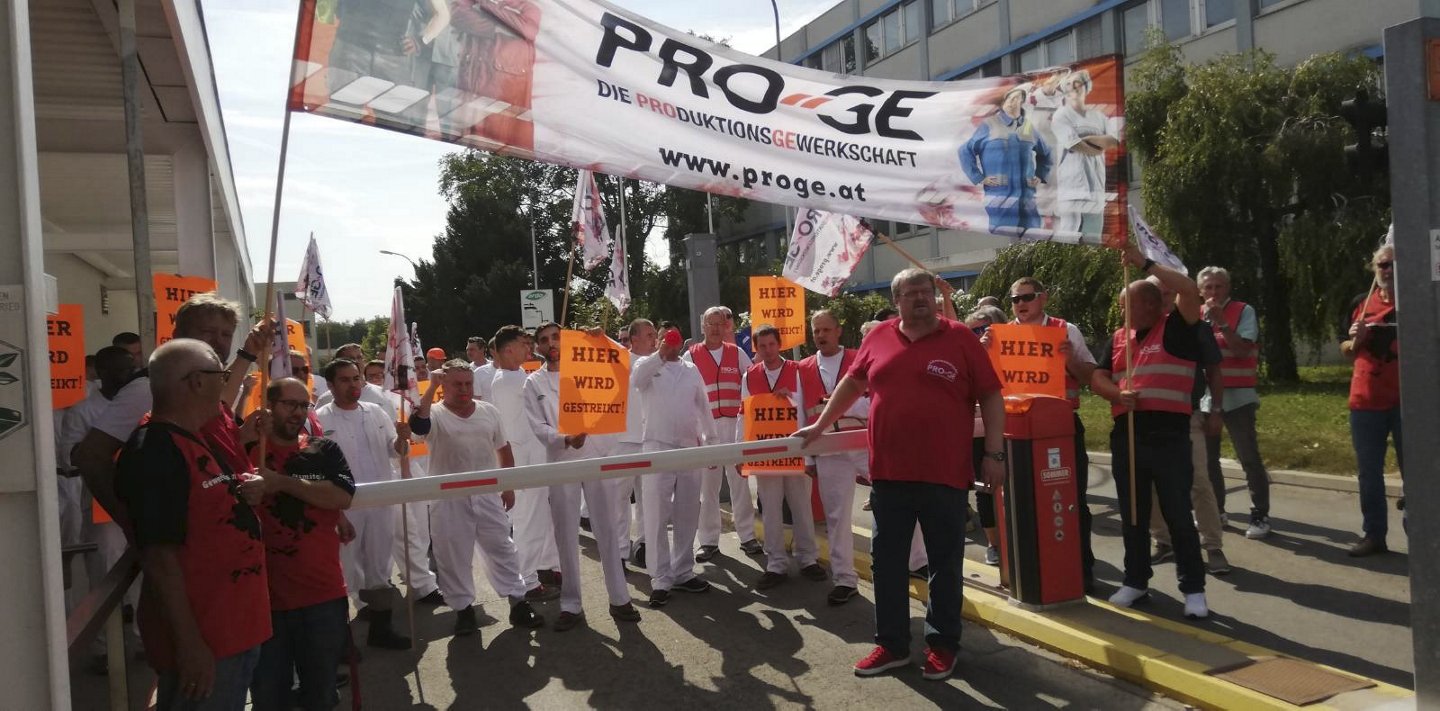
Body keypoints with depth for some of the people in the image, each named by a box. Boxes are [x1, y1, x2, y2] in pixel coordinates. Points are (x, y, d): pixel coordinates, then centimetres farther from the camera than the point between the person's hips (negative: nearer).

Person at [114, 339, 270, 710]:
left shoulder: (194, 441, 10)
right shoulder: (155, 451, -20)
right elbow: (159, 556, -23)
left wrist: (246, 492, 2)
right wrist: (188, 642, -22)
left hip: (233, 628, 9)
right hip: (201, 640, -9)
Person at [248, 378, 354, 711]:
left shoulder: (325, 450, 2)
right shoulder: (245, 450, 1)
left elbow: (343, 497, -13)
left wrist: (282, 482, -19)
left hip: (324, 594, 1)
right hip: (264, 595, -1)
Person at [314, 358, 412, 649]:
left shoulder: (376, 412, 7)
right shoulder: (321, 419, -6)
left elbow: (394, 451, 11)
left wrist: (402, 439, -10)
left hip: (381, 500, 4)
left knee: (380, 564, 13)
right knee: (343, 567, 3)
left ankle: (381, 627, 24)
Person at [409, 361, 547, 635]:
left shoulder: (489, 411, 5)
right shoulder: (436, 415, -8)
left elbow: (503, 449, 13)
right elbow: (417, 424, -33)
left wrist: (509, 486, 11)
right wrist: (431, 387, -29)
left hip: (487, 494, 3)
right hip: (450, 499, -3)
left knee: (502, 548, 8)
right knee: (454, 556, 6)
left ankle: (519, 603, 17)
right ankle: (463, 608, 21)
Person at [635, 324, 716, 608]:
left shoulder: (692, 369, 13)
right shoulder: (648, 365, 2)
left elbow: (703, 406, 15)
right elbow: (636, 378, -22)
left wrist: (710, 439, 11)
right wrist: (660, 354, -33)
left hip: (690, 447, 4)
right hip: (658, 447, -4)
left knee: (687, 515, 10)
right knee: (657, 516, -3)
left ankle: (683, 572, 21)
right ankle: (660, 579, 2)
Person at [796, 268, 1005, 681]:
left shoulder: (960, 339, -2)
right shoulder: (878, 338, 6)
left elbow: (991, 397, -1)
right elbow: (852, 384, 20)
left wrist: (994, 453, -6)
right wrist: (820, 426, 22)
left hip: (944, 474, -3)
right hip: (888, 473, 3)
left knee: (945, 564, 9)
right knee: (887, 561, 10)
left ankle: (943, 645, 25)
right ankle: (891, 643, 24)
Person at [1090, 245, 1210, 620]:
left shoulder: (1176, 329, -1)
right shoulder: (1118, 338, 15)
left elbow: (1191, 291, -18)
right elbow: (1096, 378, 10)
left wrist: (1145, 263, -14)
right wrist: (1117, 394, -11)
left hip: (1169, 434, -5)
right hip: (1126, 435, 6)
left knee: (1178, 515, 1)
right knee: (1132, 516, 13)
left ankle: (1193, 588, 11)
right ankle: (1136, 581, 26)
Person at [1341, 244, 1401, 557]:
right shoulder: (1361, 304, 8)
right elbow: (1346, 351, 14)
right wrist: (1355, 341, -7)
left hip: (1408, 400, -2)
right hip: (1366, 400, 2)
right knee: (1369, 472, 7)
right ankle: (1373, 534, 16)